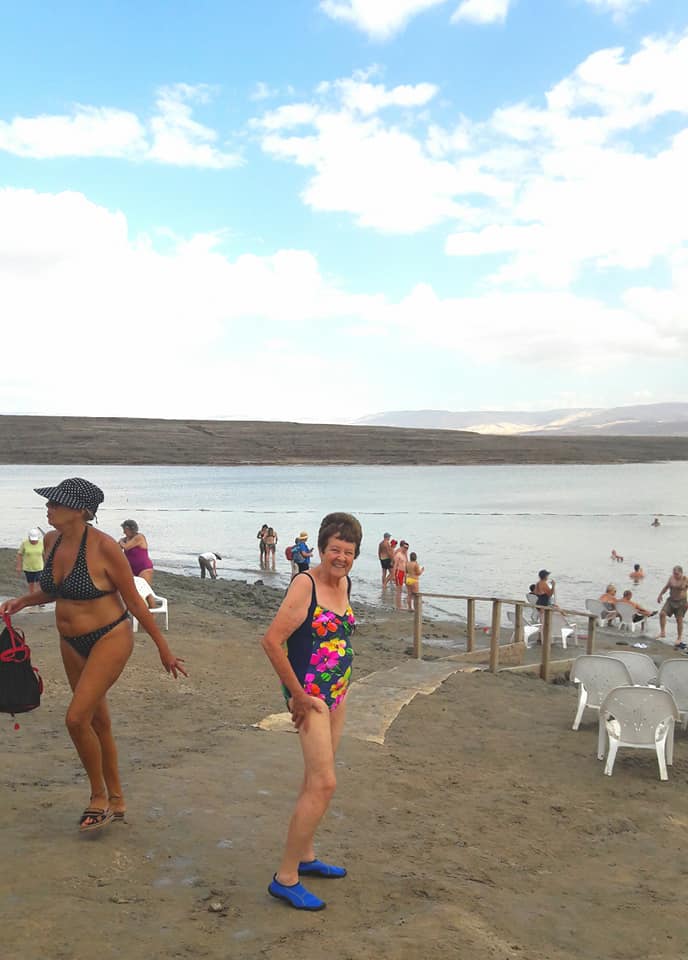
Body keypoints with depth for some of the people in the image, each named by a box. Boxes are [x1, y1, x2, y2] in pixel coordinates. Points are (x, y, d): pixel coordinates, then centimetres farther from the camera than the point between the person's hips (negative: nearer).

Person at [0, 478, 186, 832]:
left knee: (77, 717, -14)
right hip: (72, 643, 8)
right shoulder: (51, 541, -1)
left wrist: (163, 649, -8)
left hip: (109, 639, -7)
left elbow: (135, 602, -14)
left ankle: (99, 797, 10)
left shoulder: (103, 547, -21)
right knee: (98, 721, 15)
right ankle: (116, 801, 30)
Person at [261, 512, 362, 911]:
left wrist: (340, 686, 15)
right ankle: (285, 877, 1)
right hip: (309, 695, -8)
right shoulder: (306, 584, -19)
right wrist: (298, 694, -18)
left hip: (337, 693, 8)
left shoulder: (345, 584, 6)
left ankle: (305, 856, 34)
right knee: (324, 783, -10)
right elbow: (272, 641, -24)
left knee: (317, 780, 18)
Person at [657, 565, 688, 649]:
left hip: (681, 602, -4)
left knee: (679, 619, 4)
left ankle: (679, 638, 19)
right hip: (671, 600, 4)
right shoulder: (671, 578, 0)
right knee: (662, 613, -14)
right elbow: (666, 587, 14)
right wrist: (660, 595, 16)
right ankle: (662, 632, -3)